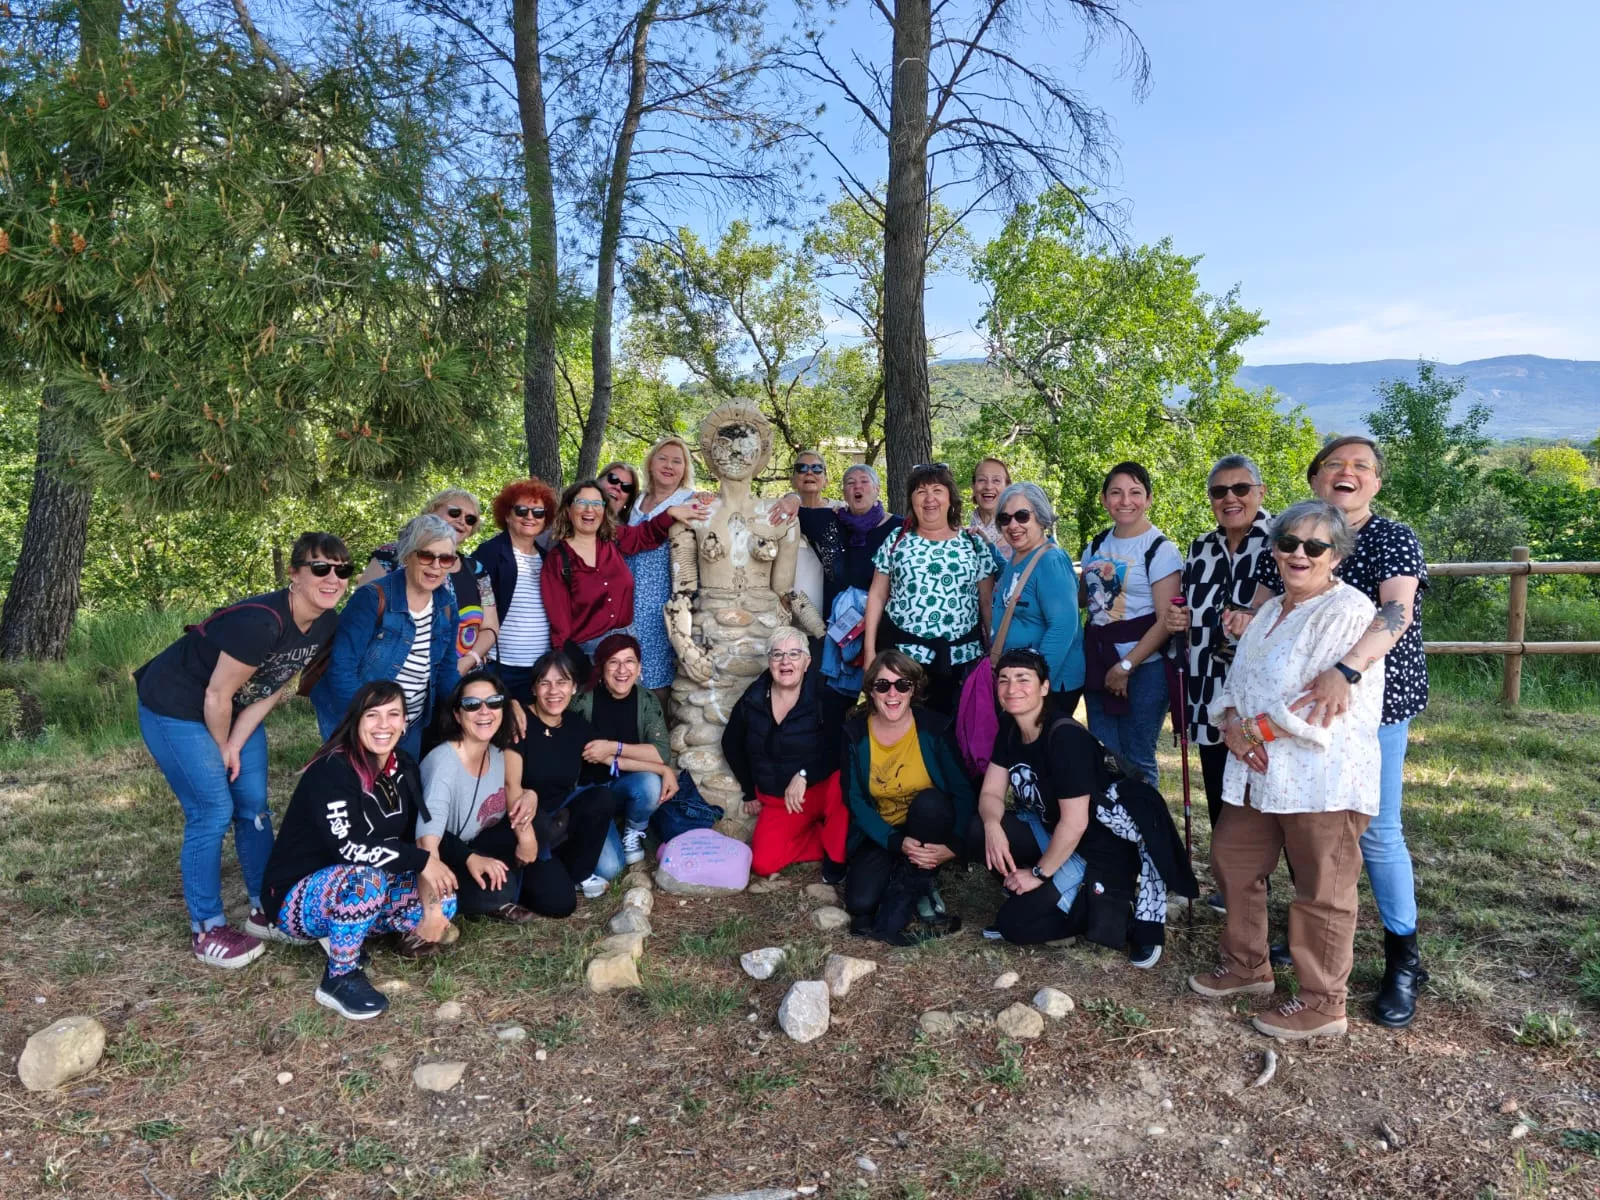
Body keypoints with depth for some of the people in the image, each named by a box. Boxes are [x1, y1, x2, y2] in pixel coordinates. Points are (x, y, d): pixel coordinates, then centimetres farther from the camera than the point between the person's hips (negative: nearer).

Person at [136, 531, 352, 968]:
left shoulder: (327, 625, -11)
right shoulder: (261, 621, -35)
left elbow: (273, 688, -3)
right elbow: (217, 695, -25)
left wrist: (235, 747, -5)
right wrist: (222, 750, -8)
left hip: (232, 709, 8)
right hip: (175, 708, -8)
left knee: (255, 808, 9)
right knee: (213, 813, -8)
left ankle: (265, 911, 22)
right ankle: (206, 931, 7)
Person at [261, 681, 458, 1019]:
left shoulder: (405, 768, -2)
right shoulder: (332, 769, -23)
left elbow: (419, 837, -3)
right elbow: (348, 846, -33)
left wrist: (431, 906, -15)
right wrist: (421, 861, -27)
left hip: (357, 892, 7)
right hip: (298, 896, -7)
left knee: (444, 899, -8)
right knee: (365, 877, -37)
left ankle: (343, 934, 8)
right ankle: (339, 978, -14)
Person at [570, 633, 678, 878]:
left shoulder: (646, 699, -8)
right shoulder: (584, 698, -18)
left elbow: (662, 753, -18)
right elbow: (593, 755, -21)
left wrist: (614, 747, -30)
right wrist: (662, 769, -25)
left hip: (625, 784, 2)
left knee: (651, 784, -34)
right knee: (608, 868, -21)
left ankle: (634, 832, 1)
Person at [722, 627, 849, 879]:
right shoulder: (753, 698, -3)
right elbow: (731, 744, 12)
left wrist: (804, 775, -27)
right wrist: (750, 792, 12)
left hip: (823, 789, -4)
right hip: (776, 799, 4)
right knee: (762, 863, -15)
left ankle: (836, 856, -13)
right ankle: (827, 836, 7)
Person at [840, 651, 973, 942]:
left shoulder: (934, 727, -15)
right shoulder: (854, 732, -10)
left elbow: (963, 792, -12)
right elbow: (855, 799, -9)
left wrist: (954, 846, -26)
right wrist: (897, 842, -22)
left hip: (928, 830, -1)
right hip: (881, 834, 1)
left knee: (929, 800, -34)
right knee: (860, 903, -23)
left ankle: (911, 884, -16)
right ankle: (918, 888, 6)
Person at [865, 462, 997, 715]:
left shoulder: (975, 544, 5)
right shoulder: (896, 541, 6)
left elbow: (987, 602, 7)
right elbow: (877, 595, 6)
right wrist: (869, 648, 0)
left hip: (961, 656, 1)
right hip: (903, 651, 0)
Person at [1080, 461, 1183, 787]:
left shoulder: (1160, 549, -8)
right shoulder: (1097, 545, 9)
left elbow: (1166, 620, -13)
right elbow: (1082, 598, 22)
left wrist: (1126, 666, -14)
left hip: (1143, 666, -5)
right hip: (1098, 663, 5)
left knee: (1137, 761, 2)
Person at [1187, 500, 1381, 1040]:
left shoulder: (1347, 612, -13)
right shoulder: (1269, 612, 16)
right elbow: (1236, 680, 14)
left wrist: (1256, 730, -15)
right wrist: (1232, 725, -6)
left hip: (1322, 778, -9)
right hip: (1258, 772, 9)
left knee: (1321, 892, 3)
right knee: (1232, 862, 18)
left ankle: (1322, 1004, 19)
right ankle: (1247, 966, 37)